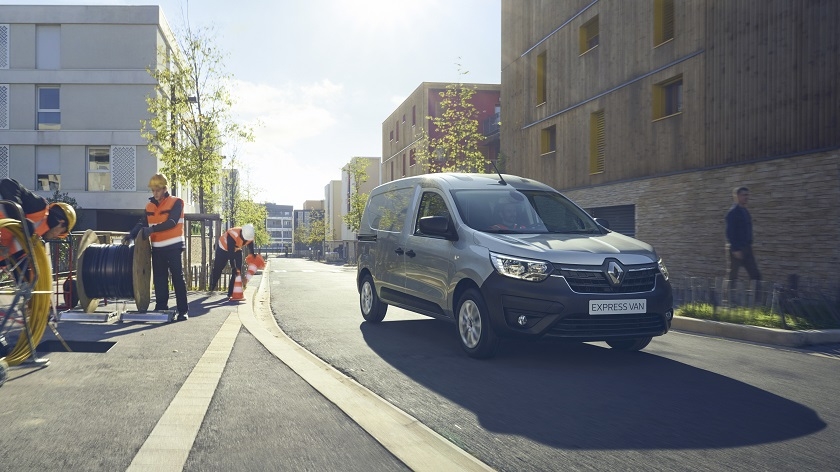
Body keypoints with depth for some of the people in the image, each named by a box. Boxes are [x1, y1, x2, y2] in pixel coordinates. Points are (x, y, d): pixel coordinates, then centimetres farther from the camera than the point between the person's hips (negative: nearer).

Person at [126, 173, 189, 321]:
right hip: (157, 248, 6)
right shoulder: (150, 206, 12)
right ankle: (161, 308, 16)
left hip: (173, 247, -6)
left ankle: (183, 310, -2)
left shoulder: (176, 203, -6)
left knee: (178, 278, -5)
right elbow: (143, 223, 9)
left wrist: (152, 229, -26)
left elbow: (172, 222, -17)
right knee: (159, 279, 8)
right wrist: (132, 233, -9)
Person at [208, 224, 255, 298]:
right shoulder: (233, 234, -40)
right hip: (223, 248, -5)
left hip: (237, 250, 5)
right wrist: (233, 267, -36)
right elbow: (230, 252, -37)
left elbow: (251, 248, -3)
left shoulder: (250, 236, -22)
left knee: (238, 270, -5)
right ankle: (212, 288, 20)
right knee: (218, 269, 1)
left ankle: (231, 293, 0)